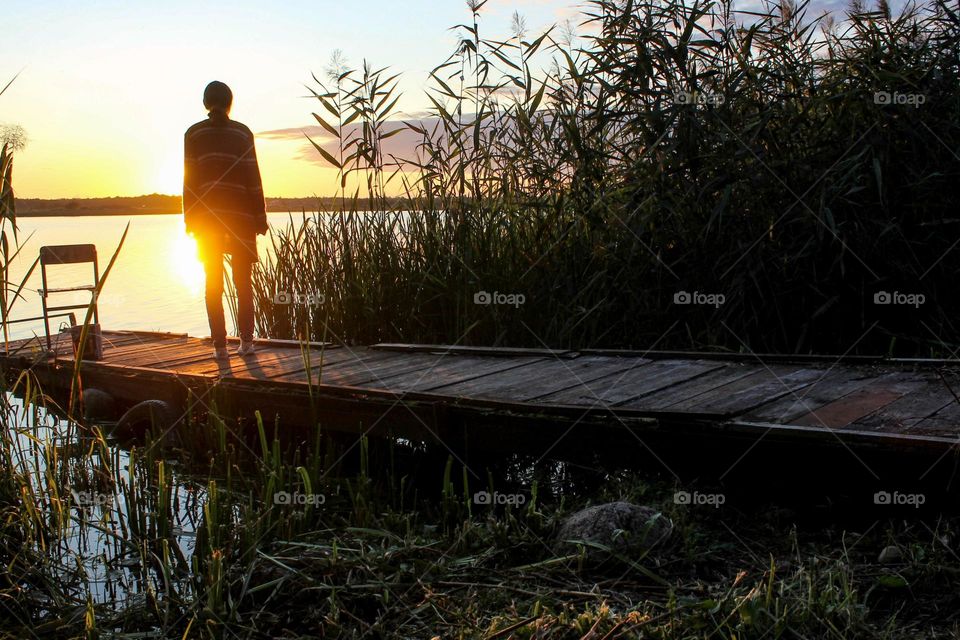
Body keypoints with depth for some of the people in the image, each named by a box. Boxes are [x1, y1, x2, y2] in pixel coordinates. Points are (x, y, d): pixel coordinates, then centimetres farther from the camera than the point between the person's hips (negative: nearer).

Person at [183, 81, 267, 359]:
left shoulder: (193, 133, 3)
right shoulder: (242, 133, 1)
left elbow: (190, 179, 0)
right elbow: (252, 177, -2)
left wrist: (190, 219, 5)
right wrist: (260, 217, 2)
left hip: (207, 215, 0)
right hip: (240, 213, 0)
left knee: (213, 283, 4)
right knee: (243, 280, 8)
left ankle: (220, 345, 1)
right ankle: (246, 341, 4)